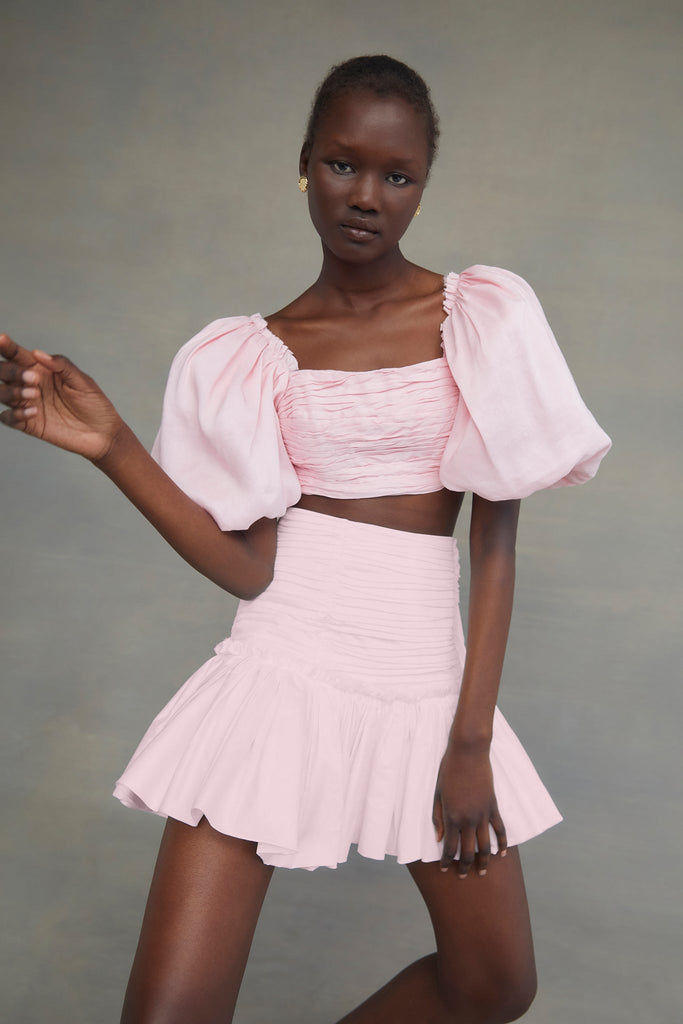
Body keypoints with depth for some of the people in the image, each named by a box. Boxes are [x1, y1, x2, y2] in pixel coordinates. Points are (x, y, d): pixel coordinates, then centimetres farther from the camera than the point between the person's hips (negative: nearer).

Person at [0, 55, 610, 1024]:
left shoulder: (482, 318, 2)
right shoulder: (256, 353, 3)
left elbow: (497, 537, -1)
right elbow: (248, 565, -5)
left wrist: (471, 740, -5)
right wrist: (110, 446, -15)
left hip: (430, 679, 2)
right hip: (287, 664, -1)